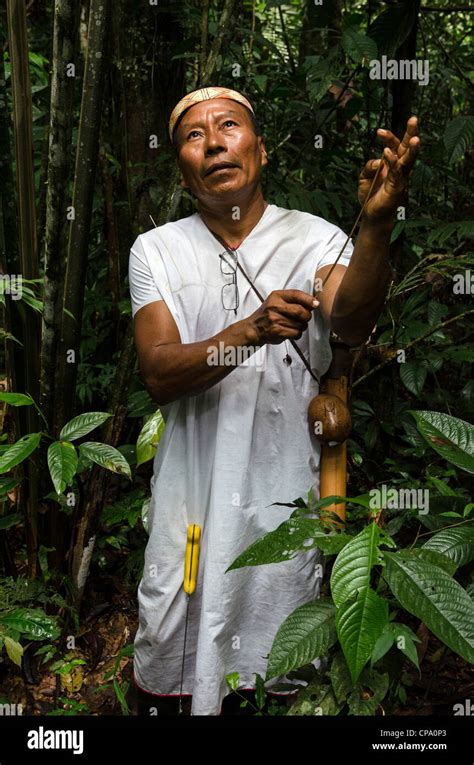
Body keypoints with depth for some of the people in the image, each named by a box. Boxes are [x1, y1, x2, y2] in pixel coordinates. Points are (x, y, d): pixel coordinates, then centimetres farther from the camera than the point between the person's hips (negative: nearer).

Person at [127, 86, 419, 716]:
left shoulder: (315, 239, -4)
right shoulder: (157, 250, -1)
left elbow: (352, 322, -25)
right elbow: (159, 374, -14)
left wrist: (377, 223, -43)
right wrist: (251, 332, -32)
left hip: (284, 495, 0)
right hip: (190, 492, 1)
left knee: (278, 673, 15)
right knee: (167, 653, 14)